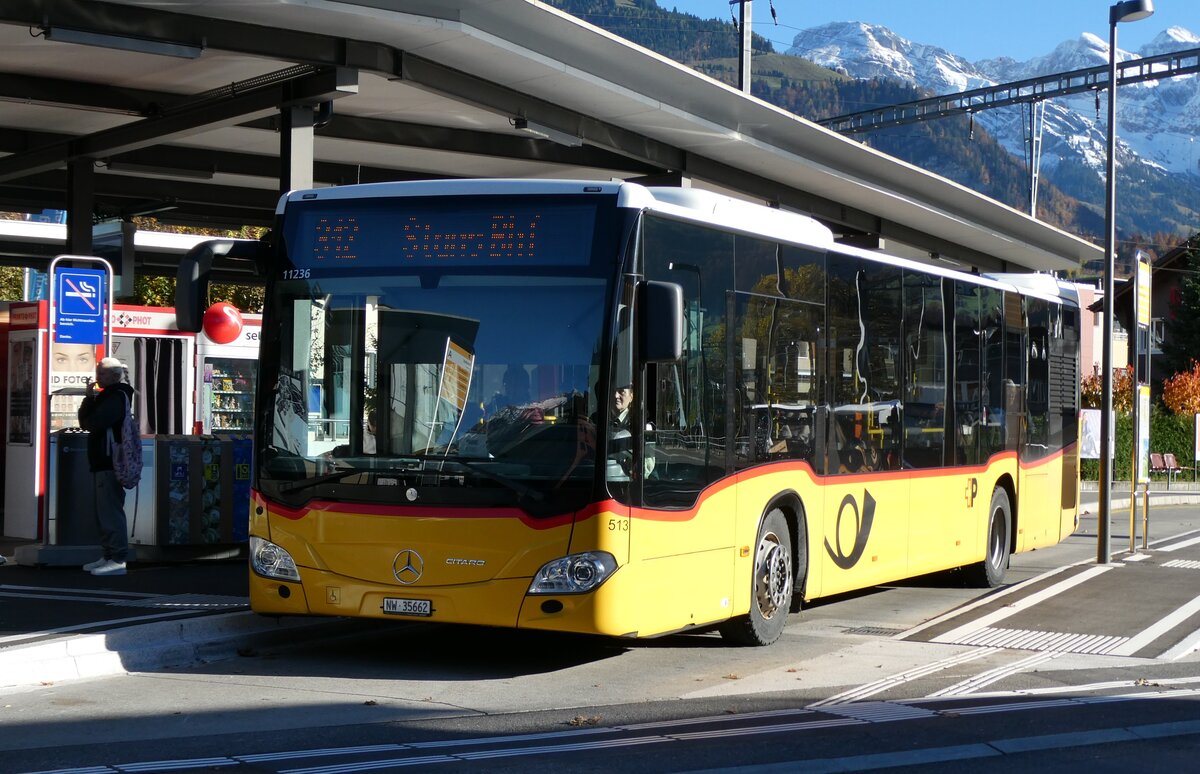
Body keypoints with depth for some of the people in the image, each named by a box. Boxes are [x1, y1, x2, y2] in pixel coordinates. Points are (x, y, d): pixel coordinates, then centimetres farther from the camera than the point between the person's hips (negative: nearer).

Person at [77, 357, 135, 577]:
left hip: (111, 462, -11)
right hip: (101, 462, 11)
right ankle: (109, 556, 19)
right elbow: (85, 420, 12)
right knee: (104, 511, 13)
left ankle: (118, 560, -14)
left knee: (110, 511, -13)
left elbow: (92, 423, -21)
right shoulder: (104, 395, 21)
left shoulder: (118, 396, -11)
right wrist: (89, 397, 0)